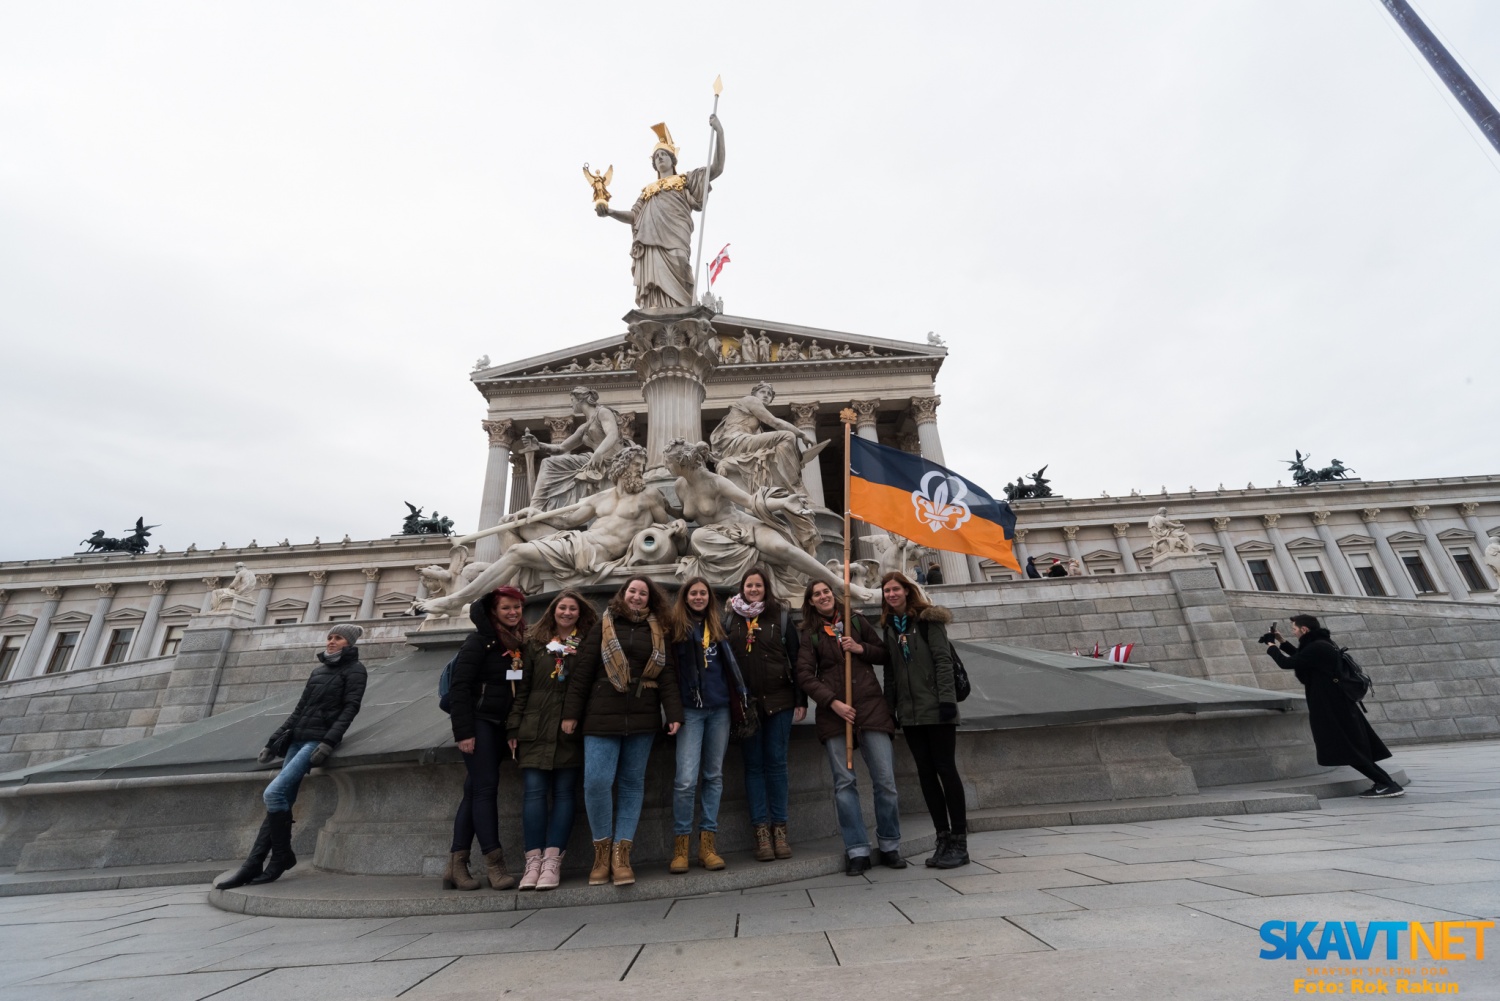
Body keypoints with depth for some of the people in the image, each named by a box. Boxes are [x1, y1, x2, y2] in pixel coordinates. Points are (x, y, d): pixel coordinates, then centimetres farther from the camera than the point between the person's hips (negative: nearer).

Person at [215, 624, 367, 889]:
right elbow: (299, 710, 21)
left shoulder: (354, 670, -2)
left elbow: (350, 708, -11)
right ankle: (253, 864, 5)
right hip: (298, 739, 7)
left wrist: (328, 743, -21)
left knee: (274, 794, -14)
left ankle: (281, 856, 1)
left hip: (318, 740, -7)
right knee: (281, 801, 2)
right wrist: (274, 742, 16)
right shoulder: (318, 670, 18)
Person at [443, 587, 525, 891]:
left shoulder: (520, 645, 12)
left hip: (500, 727, 6)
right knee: (486, 788, -7)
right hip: (479, 723, -6)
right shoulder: (480, 642, -8)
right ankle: (494, 863, -4)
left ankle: (456, 866, 13)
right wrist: (463, 731, -16)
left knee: (475, 792, 8)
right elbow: (460, 687, -12)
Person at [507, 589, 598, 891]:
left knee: (563, 793, 2)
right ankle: (533, 861, 6)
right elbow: (521, 687, 7)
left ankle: (552, 861, 7)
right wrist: (514, 727, 3)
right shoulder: (534, 643, 10)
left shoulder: (587, 645, 8)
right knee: (534, 790, -2)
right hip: (535, 728, 1)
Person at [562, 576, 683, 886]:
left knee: (633, 785, 6)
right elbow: (582, 672, 2)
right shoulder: (603, 627, 5)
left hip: (642, 720, 2)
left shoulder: (658, 632, 10)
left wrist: (674, 714, -4)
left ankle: (621, 855, 15)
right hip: (602, 718, -1)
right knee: (596, 782, -7)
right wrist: (571, 713, -3)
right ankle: (602, 851, 13)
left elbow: (667, 676, 5)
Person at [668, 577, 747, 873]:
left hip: (719, 709, 4)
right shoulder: (676, 627, 1)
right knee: (686, 779, -8)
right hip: (690, 710, -4)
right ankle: (681, 845, 8)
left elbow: (729, 663, 15)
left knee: (714, 775, 8)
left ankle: (707, 844, 16)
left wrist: (740, 694, 9)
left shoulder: (718, 626, 12)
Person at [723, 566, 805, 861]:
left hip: (778, 699, -1)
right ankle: (761, 830, 12)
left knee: (776, 762, 5)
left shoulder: (781, 615, 2)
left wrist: (801, 700, -3)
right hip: (744, 702, 1)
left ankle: (779, 828, 15)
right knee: (753, 764, 5)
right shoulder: (730, 618, 5)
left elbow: (795, 657, 1)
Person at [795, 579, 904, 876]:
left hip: (870, 705, 1)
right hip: (833, 711, 0)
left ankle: (890, 846, 15)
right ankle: (857, 851, 9)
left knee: (885, 779, -1)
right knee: (844, 782, -1)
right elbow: (805, 675, 0)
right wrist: (833, 702, -11)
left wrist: (860, 648, -5)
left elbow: (884, 654, 14)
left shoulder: (856, 622, 11)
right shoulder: (809, 634, 8)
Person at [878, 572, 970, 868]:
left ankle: (959, 842, 9)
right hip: (910, 713, 5)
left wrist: (947, 698, -17)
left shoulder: (928, 619, -3)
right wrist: (890, 708, 10)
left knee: (945, 769, -1)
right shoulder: (888, 627, 12)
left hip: (935, 708, -5)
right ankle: (943, 839, 17)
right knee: (926, 773, 8)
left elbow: (943, 660, -9)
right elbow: (890, 671, 13)